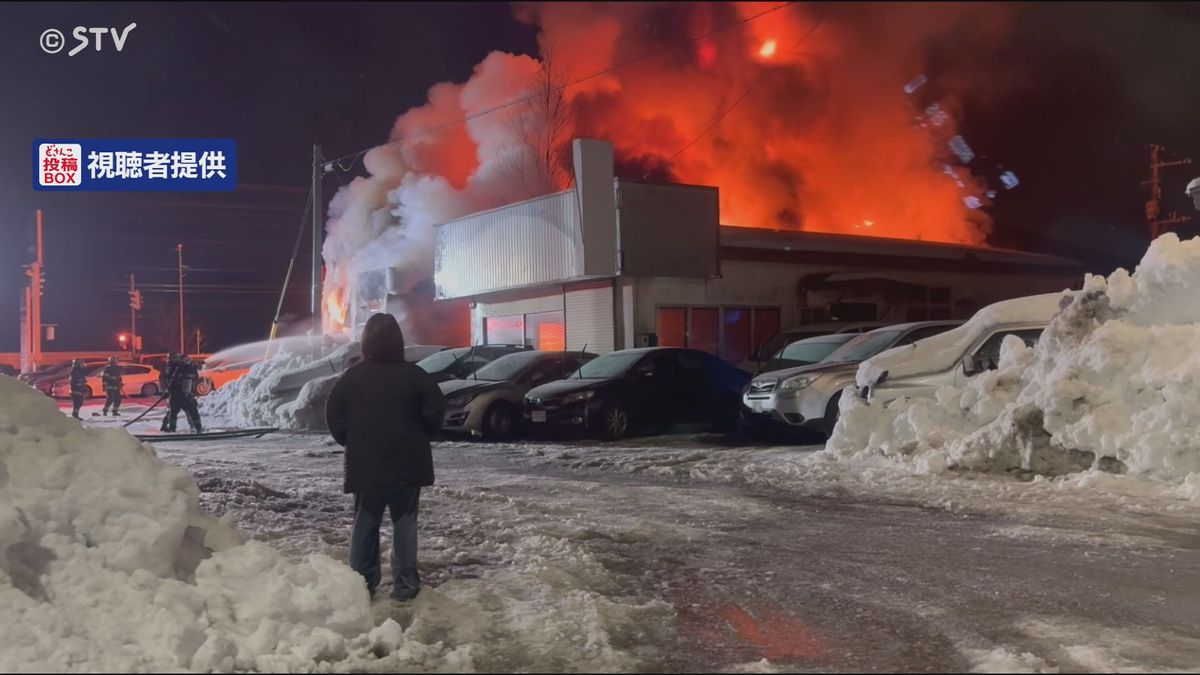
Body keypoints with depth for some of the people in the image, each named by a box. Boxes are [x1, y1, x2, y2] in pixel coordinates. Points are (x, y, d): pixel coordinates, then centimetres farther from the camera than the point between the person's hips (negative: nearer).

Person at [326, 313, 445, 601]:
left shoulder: (353, 376, -3)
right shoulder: (413, 375, -7)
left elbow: (333, 415, -2)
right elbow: (435, 408, -10)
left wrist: (350, 442, 12)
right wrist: (422, 438, 6)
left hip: (365, 464, 1)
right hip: (407, 462, -1)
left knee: (365, 524, 9)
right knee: (404, 522, 5)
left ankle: (361, 584, 9)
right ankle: (405, 584, 4)